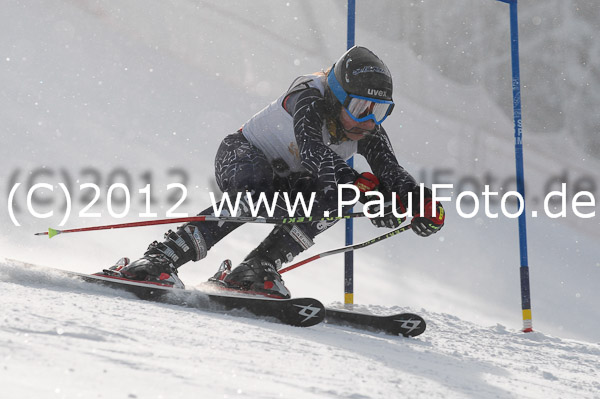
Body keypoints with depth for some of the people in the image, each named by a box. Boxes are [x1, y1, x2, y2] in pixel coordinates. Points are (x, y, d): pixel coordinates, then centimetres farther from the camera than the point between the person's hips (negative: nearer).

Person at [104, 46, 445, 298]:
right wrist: (361, 186, -58)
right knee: (254, 195, -40)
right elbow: (313, 151, -47)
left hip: (285, 180, 6)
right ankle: (160, 260, -40)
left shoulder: (369, 131, -11)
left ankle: (257, 268, -26)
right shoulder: (310, 100, -30)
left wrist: (424, 202, -35)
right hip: (242, 155, -6)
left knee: (332, 200, -25)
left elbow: (392, 173, -14)